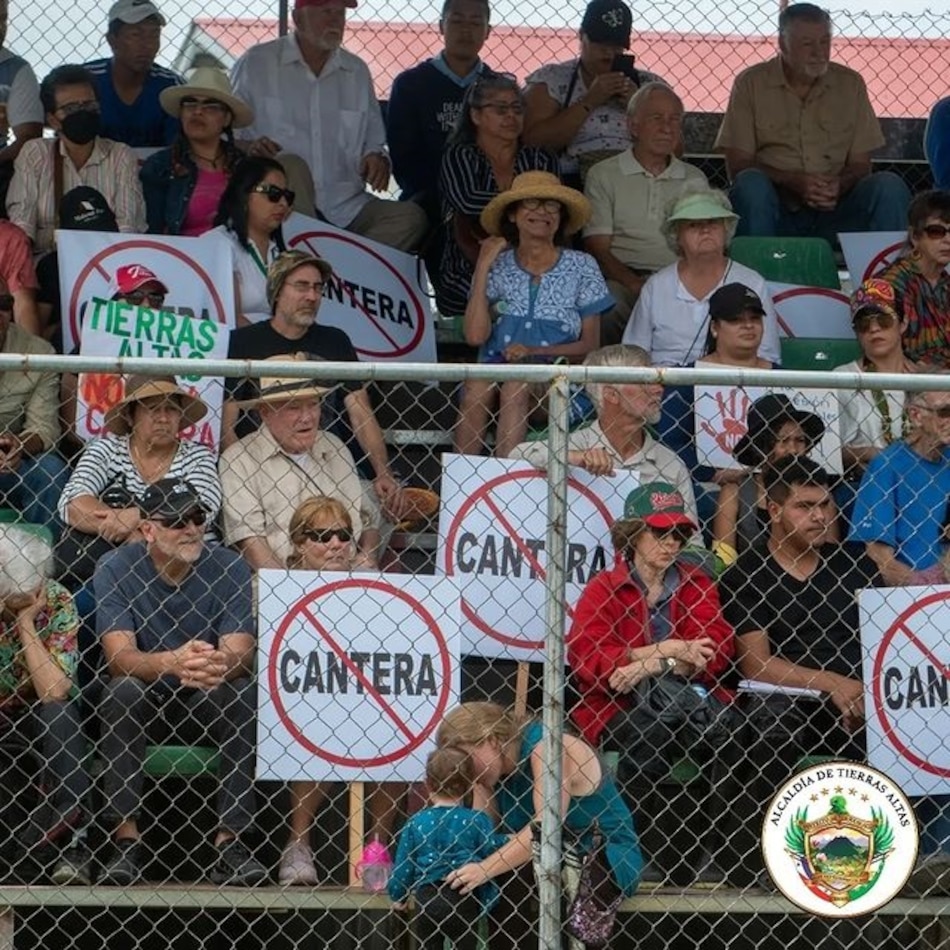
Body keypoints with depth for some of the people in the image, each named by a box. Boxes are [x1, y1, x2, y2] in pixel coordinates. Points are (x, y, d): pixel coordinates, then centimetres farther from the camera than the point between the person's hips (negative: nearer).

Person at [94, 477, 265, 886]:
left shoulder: (228, 568, -8)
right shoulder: (116, 568, -11)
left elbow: (239, 652, -18)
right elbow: (120, 656, -22)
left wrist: (220, 665, -45)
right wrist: (173, 662, -45)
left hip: (208, 708, 1)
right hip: (141, 704, -1)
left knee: (245, 694, -29)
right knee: (122, 691, -33)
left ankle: (230, 841, -28)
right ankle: (125, 840, -30)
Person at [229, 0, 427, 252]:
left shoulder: (357, 72, 21)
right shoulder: (256, 64, 8)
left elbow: (374, 143, 25)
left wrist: (377, 159, 0)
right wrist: (249, 148, -16)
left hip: (346, 209, 4)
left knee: (411, 217, -25)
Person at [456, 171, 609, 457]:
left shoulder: (581, 267, 8)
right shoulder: (497, 266, 10)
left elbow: (590, 345, 5)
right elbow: (475, 335, -3)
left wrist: (535, 352, -10)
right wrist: (483, 268, -3)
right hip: (496, 368, 1)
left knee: (516, 388, -34)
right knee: (476, 389, -33)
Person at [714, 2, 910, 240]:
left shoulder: (850, 84, 10)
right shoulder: (751, 83, 3)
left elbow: (860, 165, 9)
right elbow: (737, 166, -3)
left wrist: (839, 185, -15)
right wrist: (793, 181, -19)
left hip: (832, 211, 2)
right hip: (777, 209, -2)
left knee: (890, 186, -23)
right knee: (751, 184, -34)